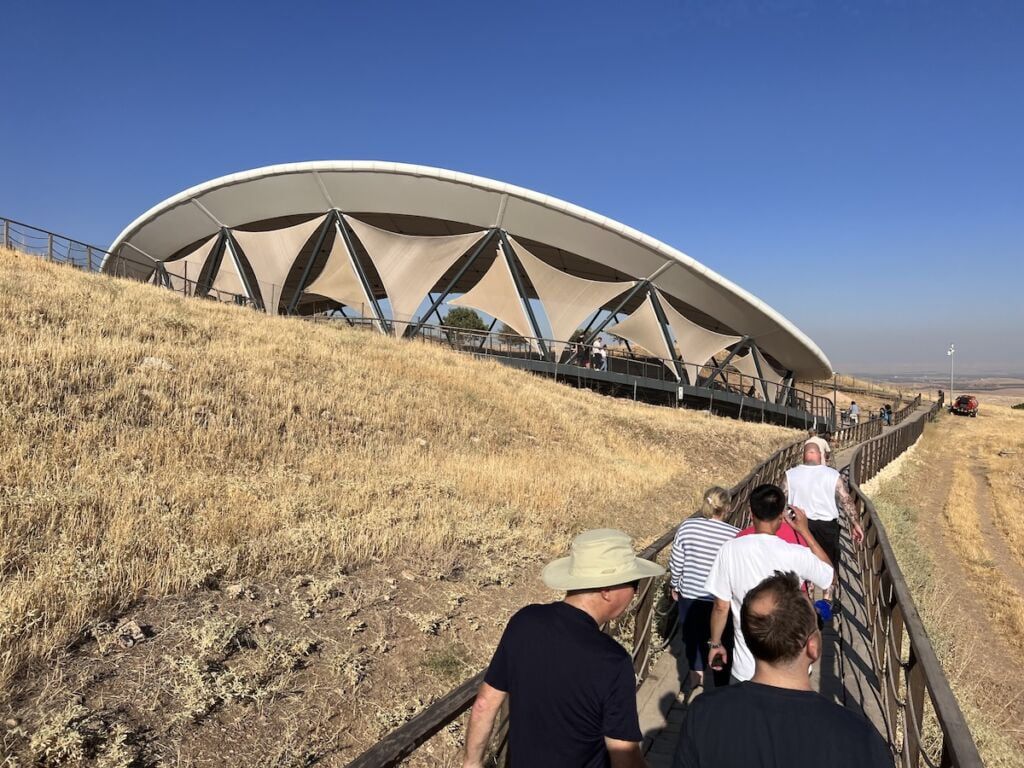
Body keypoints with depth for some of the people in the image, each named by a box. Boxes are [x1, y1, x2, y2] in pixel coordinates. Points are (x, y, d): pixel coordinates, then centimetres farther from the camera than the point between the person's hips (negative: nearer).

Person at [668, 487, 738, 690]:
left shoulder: (687, 527, -12)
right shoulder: (735, 536, -17)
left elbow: (676, 563, -4)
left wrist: (675, 585, 12)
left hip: (690, 595, 2)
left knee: (693, 636, 24)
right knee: (722, 643, 17)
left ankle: (696, 675, 40)